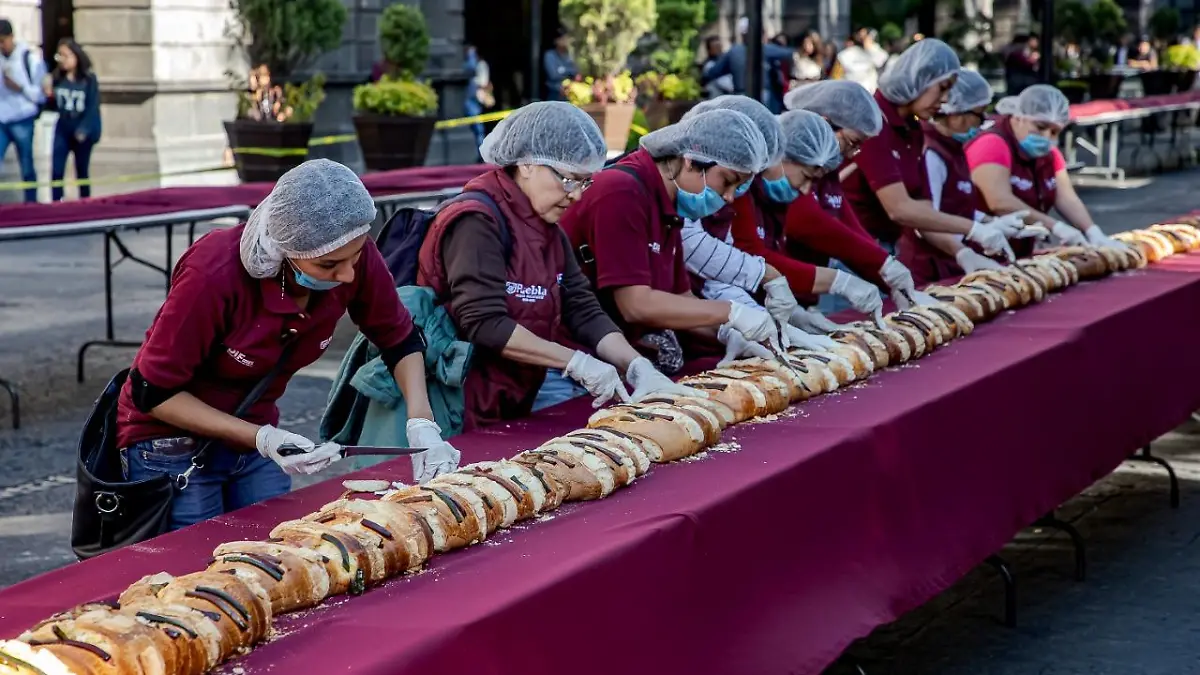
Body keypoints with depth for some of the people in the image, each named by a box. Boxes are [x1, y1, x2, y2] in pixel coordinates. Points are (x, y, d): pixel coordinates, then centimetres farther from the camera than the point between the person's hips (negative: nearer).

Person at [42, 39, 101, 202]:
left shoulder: (89, 79, -8)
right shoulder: (57, 78, 0)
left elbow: (93, 107, -9)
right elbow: (54, 106, 5)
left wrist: (84, 129, -16)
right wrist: (49, 94, -15)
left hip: (82, 132, -2)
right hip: (62, 131, 2)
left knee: (82, 172, 10)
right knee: (56, 171, -6)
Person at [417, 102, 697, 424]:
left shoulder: (547, 227, 12)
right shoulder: (477, 222, -15)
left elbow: (584, 311, 9)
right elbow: (485, 324, -23)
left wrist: (639, 369, -6)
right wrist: (577, 363, -21)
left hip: (516, 399, 8)